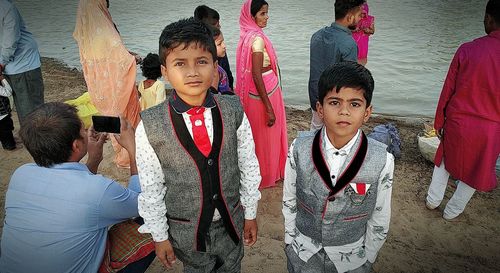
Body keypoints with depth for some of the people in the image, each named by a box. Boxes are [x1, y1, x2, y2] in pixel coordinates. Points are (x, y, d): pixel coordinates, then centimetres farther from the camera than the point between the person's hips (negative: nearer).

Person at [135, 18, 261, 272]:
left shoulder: (234, 112, -15)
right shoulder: (150, 127, -20)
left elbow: (249, 166, -4)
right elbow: (150, 188, -9)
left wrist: (250, 214, 4)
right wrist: (159, 236, -1)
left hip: (232, 220, 2)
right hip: (185, 229, -1)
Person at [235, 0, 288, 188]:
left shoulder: (247, 35, 5)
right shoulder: (257, 38, -21)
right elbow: (257, 75, -25)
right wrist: (269, 107, -22)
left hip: (253, 93, 9)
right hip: (265, 92, -9)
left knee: (257, 134, 21)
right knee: (266, 136, 8)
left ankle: (259, 172, 39)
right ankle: (266, 176, 27)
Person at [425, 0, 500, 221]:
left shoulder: (467, 50, -11)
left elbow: (448, 90, -6)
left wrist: (439, 122, 6)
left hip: (457, 122, 1)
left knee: (446, 158, 25)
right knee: (475, 171, 20)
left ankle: (433, 200, 38)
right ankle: (452, 211, 35)